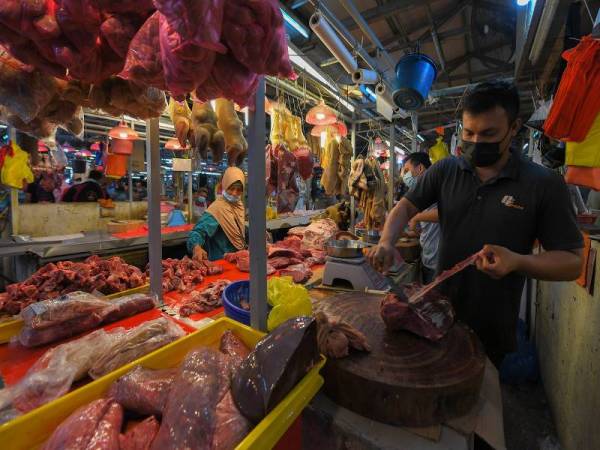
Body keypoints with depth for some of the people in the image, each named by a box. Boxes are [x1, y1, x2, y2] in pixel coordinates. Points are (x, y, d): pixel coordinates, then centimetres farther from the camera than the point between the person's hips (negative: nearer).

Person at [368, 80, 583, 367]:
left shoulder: (544, 184, -11)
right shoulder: (444, 170, -5)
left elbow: (572, 262, -9)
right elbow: (407, 206, -3)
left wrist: (518, 261, -29)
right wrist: (386, 242, -23)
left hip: (494, 324, -2)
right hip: (440, 310, 2)